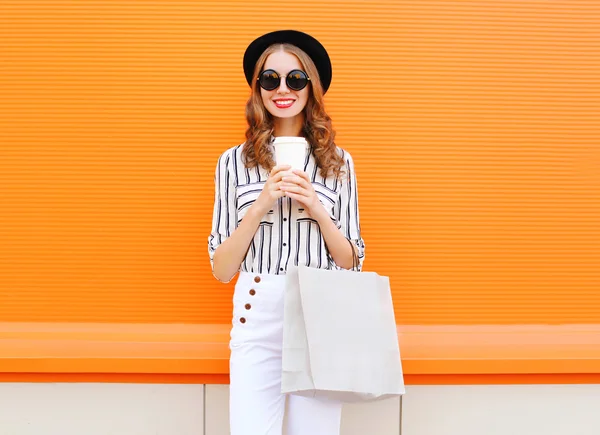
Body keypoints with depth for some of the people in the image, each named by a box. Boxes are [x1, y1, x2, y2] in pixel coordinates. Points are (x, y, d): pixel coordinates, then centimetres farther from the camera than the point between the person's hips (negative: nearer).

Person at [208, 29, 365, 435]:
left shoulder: (338, 162, 5)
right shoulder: (234, 161, 3)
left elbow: (351, 263, 7)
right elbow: (221, 269, 1)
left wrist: (317, 210, -9)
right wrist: (261, 205, -11)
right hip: (257, 320, 0)